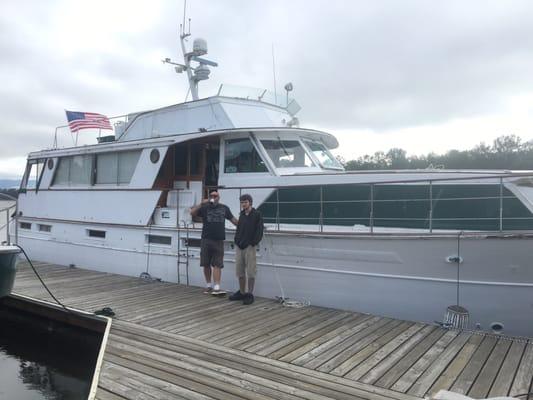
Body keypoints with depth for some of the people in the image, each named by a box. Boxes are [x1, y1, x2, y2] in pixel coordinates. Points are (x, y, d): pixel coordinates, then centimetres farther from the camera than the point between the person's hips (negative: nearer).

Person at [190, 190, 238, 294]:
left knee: (217, 265, -4)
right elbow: (192, 213, -8)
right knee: (206, 264, 7)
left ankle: (216, 287, -8)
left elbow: (233, 219, 15)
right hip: (206, 240, 0)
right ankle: (208, 285, 21)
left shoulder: (224, 208, 8)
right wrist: (201, 203, -17)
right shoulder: (205, 207, 4)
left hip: (219, 241, 0)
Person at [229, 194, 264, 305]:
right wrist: (237, 240, 6)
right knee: (240, 271, 12)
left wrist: (253, 243, -14)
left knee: (250, 272, -2)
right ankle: (242, 292, 24)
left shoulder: (257, 215, -5)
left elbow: (259, 231, -9)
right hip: (239, 247, 6)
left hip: (250, 247, -6)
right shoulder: (242, 214, 14)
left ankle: (250, 294, 6)